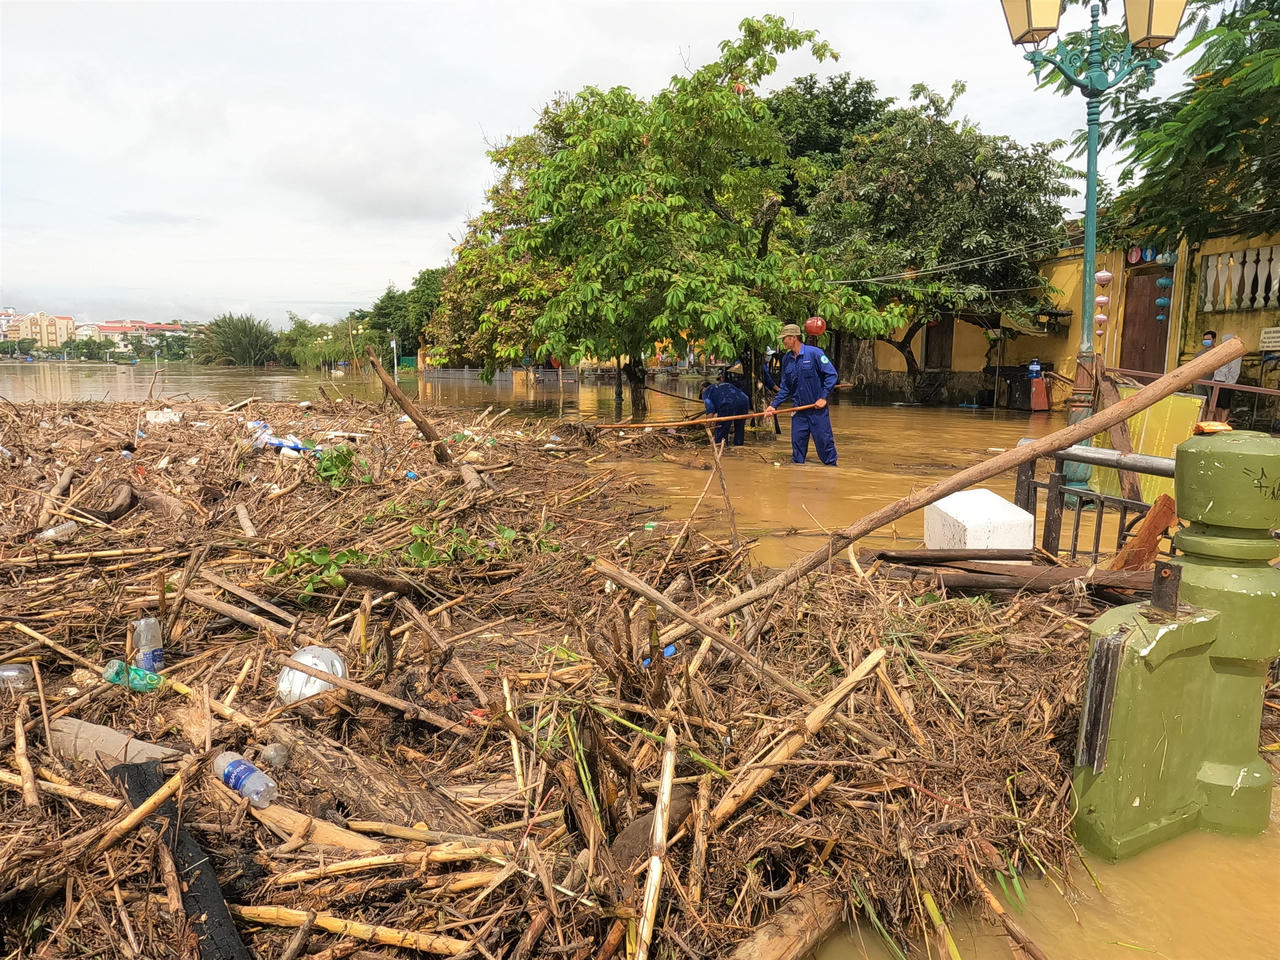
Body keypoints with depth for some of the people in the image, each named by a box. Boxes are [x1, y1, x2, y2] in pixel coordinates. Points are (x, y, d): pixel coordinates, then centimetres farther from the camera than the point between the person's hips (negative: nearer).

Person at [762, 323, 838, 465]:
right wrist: (774, 405, 3)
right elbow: (785, 388, 15)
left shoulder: (814, 353, -9)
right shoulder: (787, 361, 9)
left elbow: (832, 375, -10)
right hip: (799, 411, 5)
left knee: (824, 441, -1)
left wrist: (823, 397, -15)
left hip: (818, 409, -5)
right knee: (797, 443, 9)